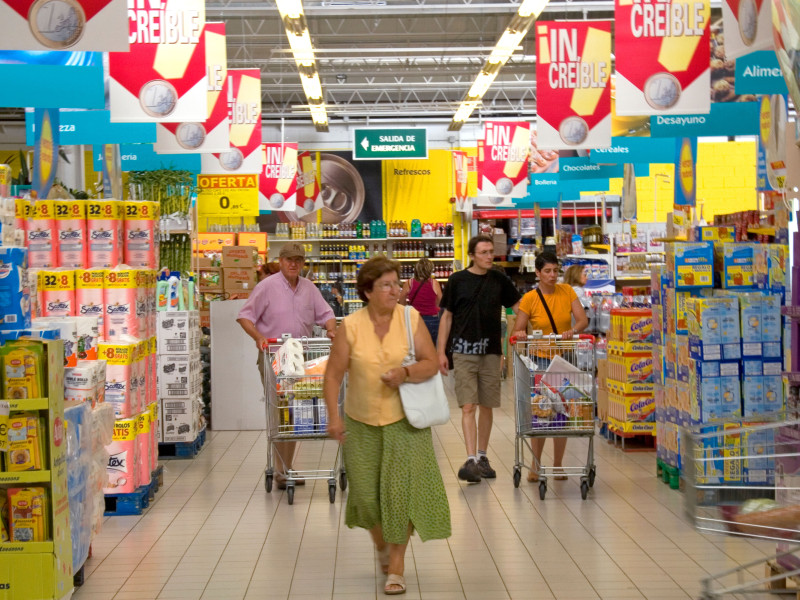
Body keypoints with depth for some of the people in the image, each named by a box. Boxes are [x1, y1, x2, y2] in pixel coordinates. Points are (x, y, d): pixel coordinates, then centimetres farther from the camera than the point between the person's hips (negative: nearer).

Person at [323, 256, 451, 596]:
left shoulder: (411, 319, -4)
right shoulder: (351, 326, -7)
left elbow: (431, 363, -3)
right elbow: (333, 375, -5)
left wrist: (405, 373, -21)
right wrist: (334, 416, -14)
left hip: (404, 420, 0)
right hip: (362, 422, 0)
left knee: (402, 488, -5)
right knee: (367, 493, 7)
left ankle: (396, 565, 7)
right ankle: (380, 543, 39)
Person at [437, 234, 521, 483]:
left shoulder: (499, 280, 5)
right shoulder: (457, 280, 0)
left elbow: (518, 306, 14)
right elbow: (446, 316, 5)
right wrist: (441, 352, 2)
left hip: (491, 352, 2)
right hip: (464, 351, -2)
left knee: (487, 407, 9)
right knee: (468, 407, -9)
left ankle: (482, 457, 21)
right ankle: (471, 460, -14)